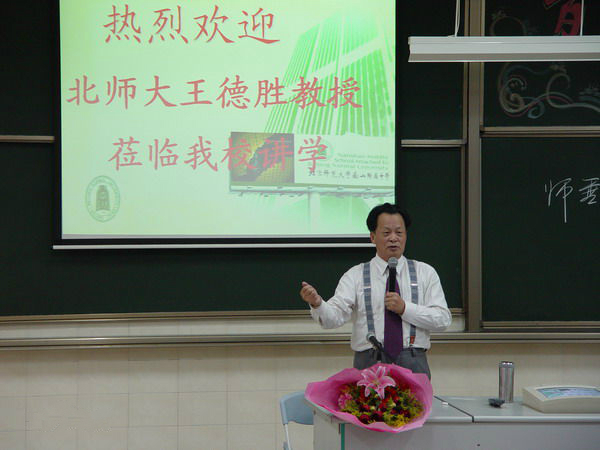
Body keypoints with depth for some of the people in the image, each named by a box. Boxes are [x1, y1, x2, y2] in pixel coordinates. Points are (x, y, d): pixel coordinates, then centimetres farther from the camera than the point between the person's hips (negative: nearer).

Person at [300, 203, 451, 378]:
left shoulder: (425, 273, 10)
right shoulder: (355, 275, 6)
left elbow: (442, 319, 1)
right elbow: (334, 316, -7)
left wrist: (405, 308, -11)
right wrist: (317, 304, -28)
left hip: (413, 365, 1)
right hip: (369, 364, -1)